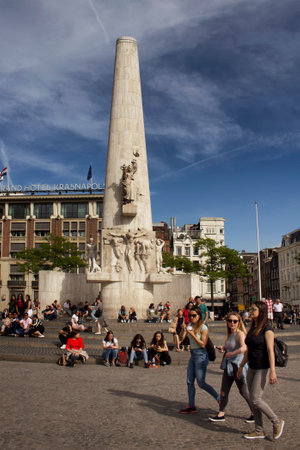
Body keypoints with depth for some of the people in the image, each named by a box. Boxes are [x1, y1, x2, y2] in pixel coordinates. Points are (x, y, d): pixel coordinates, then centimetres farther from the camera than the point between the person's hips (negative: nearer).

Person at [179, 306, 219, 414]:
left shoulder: (203, 328, -12)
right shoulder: (191, 326, 9)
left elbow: (203, 344, -18)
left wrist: (193, 334, -21)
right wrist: (184, 331, -1)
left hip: (201, 355, -8)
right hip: (193, 355, 8)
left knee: (201, 383, -3)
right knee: (189, 381, 8)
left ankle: (219, 399, 14)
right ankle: (191, 406, 16)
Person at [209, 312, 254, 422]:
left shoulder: (240, 333, -18)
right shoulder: (230, 334, 9)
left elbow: (244, 348, -35)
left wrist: (231, 353, -25)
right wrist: (223, 348, 7)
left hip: (238, 366, -8)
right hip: (228, 366, 8)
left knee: (244, 392, 6)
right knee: (223, 391, 9)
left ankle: (254, 413, 24)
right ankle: (221, 414, 18)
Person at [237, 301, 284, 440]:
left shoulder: (267, 329, -13)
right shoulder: (252, 328, 10)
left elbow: (270, 351, -19)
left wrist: (272, 371, -23)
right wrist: (241, 366, 17)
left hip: (263, 368, -8)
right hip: (252, 368, 8)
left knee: (255, 399, -8)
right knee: (253, 400, 10)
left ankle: (277, 422, 12)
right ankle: (259, 431, 21)